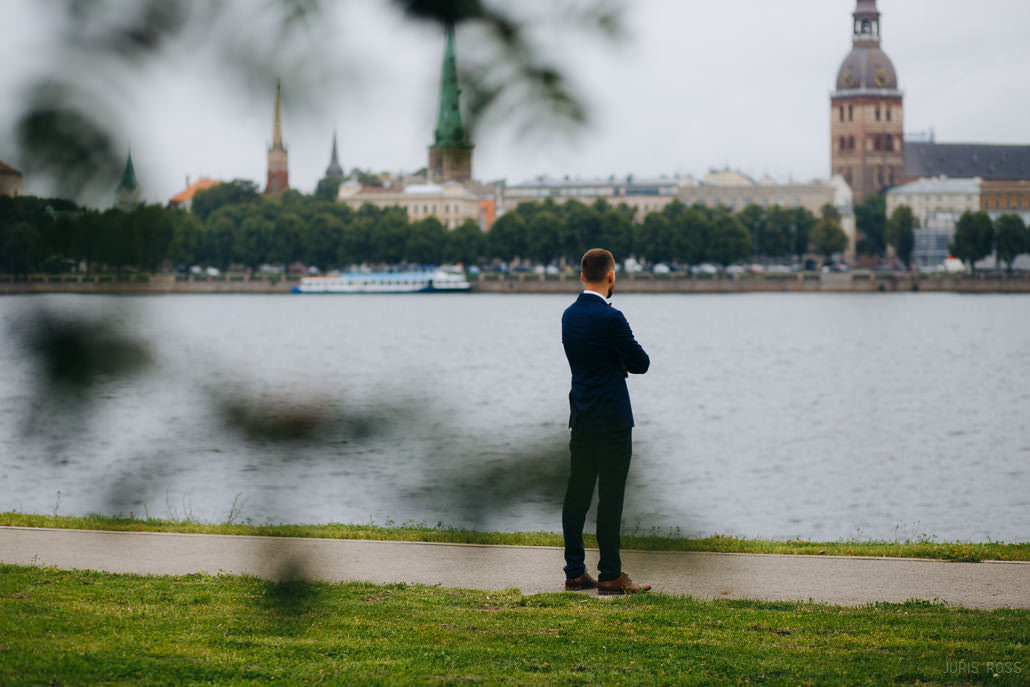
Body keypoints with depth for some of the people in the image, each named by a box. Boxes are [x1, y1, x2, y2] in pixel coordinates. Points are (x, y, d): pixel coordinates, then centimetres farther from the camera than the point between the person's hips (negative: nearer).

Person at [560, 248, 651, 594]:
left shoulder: (569, 315, 9)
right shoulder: (609, 318, -17)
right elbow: (642, 363, -9)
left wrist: (618, 363, 3)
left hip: (580, 418, 8)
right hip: (610, 420, -8)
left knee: (577, 496, 9)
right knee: (610, 498, -5)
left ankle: (575, 572, 13)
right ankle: (611, 576, -3)